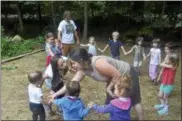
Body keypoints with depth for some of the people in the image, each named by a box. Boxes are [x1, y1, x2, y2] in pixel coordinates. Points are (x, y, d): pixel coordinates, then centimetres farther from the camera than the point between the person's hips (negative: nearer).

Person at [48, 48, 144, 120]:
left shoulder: (98, 64, -40)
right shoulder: (83, 69, -14)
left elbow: (117, 75, -30)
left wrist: (109, 88, -16)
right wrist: (56, 94, -9)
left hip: (128, 74, -7)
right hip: (114, 78, 7)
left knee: (134, 100, 8)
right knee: (110, 102, 12)